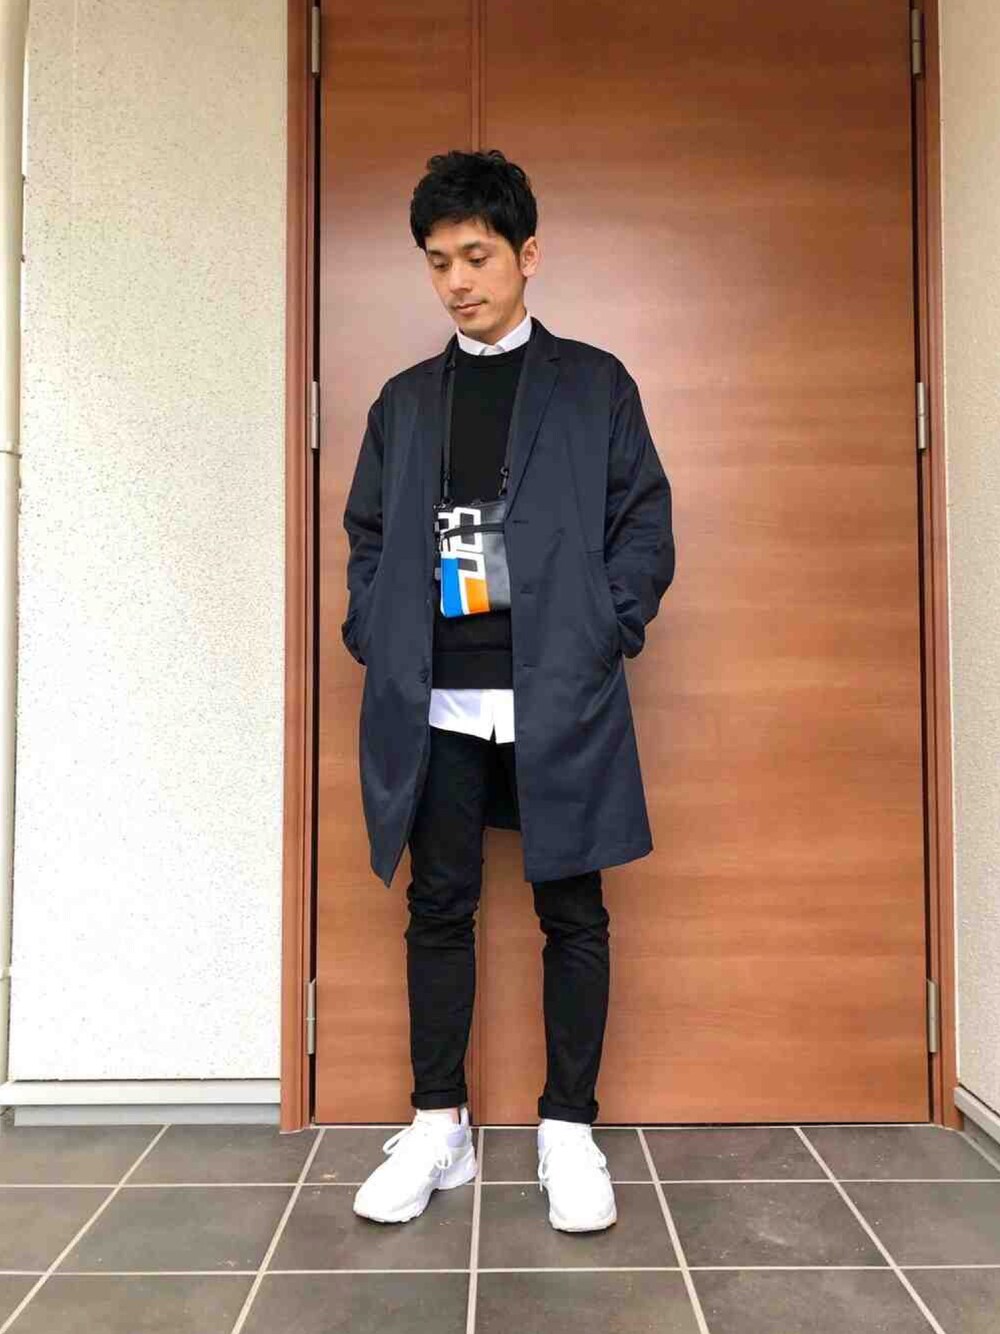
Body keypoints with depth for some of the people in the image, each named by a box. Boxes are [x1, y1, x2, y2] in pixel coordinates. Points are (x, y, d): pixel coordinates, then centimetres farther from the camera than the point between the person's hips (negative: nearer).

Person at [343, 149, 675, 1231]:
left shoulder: (595, 384, 9)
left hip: (558, 696, -2)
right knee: (439, 908, 7)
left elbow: (647, 527, 4)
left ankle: (567, 1129, 19)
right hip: (434, 702, 3)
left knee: (572, 911, 4)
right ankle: (438, 1127, 22)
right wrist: (378, 639, 1)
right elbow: (367, 536, 16)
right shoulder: (405, 399, 17)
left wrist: (604, 637, -8)